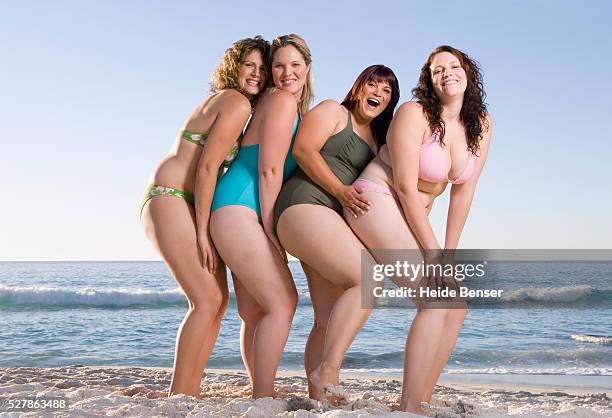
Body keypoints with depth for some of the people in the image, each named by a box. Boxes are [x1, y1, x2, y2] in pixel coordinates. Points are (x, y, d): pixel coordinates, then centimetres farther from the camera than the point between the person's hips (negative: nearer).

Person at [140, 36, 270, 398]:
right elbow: (207, 167, -17)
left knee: (219, 298, 8)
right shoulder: (238, 103, -10)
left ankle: (190, 392, 10)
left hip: (188, 205, 10)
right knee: (207, 299, -14)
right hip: (171, 200, -10)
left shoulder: (225, 101, 20)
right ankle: (180, 397, -10)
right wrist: (203, 232, -16)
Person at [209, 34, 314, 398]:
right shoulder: (282, 101, -8)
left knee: (254, 312, 10)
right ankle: (263, 397, -8)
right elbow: (269, 168, -15)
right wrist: (271, 228, -13)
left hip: (245, 214, 10)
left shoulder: (299, 108, 22)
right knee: (283, 301, -11)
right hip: (239, 209, -10)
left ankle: (261, 394, 17)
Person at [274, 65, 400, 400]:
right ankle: (327, 369, -25)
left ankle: (318, 397, 4)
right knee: (369, 280, -24)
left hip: (334, 223, 9)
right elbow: (303, 149, -8)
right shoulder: (332, 111, 6)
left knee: (329, 319, 2)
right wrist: (340, 190, -17)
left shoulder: (376, 139, 28)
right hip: (306, 206, -9)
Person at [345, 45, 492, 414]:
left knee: (457, 309, 4)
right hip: (376, 202, -8)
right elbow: (405, 186, -18)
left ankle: (421, 401, 9)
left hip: (411, 217, 8)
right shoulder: (414, 114, -15)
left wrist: (449, 252, -3)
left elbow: (464, 191, 3)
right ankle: (409, 407, -16)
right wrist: (433, 251, -17)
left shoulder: (481, 124, 4)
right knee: (435, 302, -20)